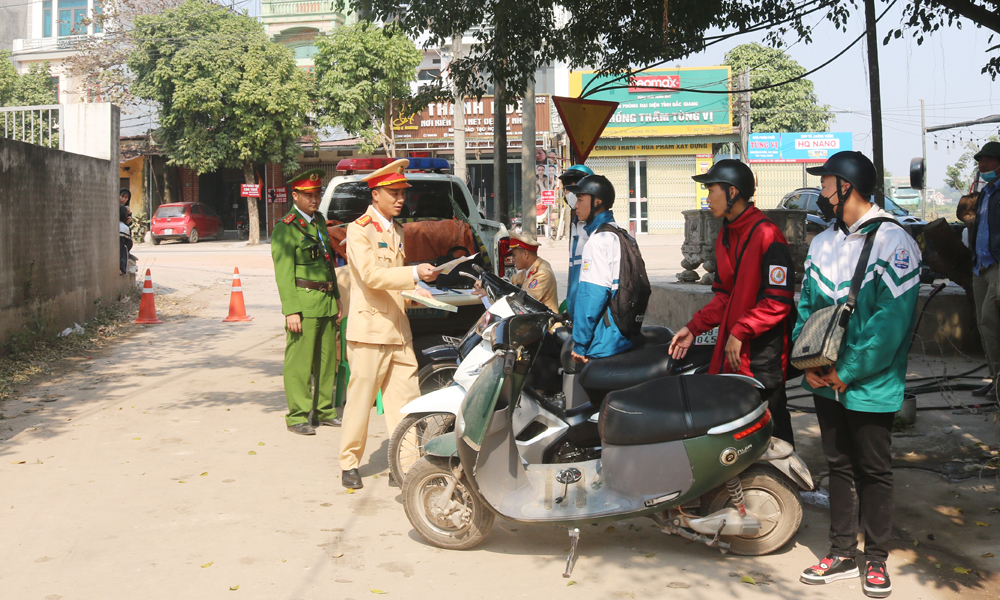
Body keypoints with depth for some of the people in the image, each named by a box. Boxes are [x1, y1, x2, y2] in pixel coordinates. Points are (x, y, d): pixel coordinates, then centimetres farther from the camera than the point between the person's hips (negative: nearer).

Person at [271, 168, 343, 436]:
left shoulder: (320, 221, 16)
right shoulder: (285, 228, -9)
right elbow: (283, 273, -13)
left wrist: (336, 297, 21)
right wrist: (291, 311, -17)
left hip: (326, 303, 8)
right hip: (303, 304, -8)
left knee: (327, 360, 13)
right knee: (299, 363, -3)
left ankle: (324, 411, 23)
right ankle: (298, 417, 5)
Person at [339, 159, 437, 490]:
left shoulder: (396, 230, 19)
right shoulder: (359, 229, -7)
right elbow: (370, 275, -19)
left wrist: (417, 292, 8)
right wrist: (415, 273, -24)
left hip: (398, 329, 7)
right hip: (370, 328, -7)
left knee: (406, 399, 3)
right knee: (361, 399, 1)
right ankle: (349, 464, 15)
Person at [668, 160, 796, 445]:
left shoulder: (767, 234, -13)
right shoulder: (725, 235, 16)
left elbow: (778, 301, -16)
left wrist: (740, 332, -17)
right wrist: (694, 327, 10)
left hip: (762, 355, -8)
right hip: (731, 350, 8)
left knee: (770, 429, -2)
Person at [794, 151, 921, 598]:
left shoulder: (892, 241, -12)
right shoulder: (822, 243, 11)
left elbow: (893, 319, -18)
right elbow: (806, 305, 11)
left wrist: (848, 371, -18)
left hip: (869, 385, -6)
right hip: (826, 382, 6)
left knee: (874, 472, 6)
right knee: (839, 466, 13)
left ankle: (877, 559, 20)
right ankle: (842, 554, 24)